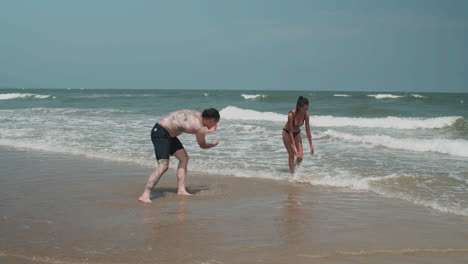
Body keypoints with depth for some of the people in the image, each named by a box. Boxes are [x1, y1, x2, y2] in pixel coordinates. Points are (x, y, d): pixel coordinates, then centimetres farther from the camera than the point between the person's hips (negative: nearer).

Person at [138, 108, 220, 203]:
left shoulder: (198, 115, 5)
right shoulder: (200, 128, -20)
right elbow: (202, 145, 0)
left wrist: (207, 130, 32)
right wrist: (214, 144, 18)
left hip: (169, 134, 11)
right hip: (160, 133, -11)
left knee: (184, 158, 11)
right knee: (163, 165, -21)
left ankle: (181, 190, 13)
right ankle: (145, 195, -25)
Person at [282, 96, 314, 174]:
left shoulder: (306, 114, -20)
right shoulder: (291, 114, -33)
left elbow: (308, 130, -11)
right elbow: (290, 132, -27)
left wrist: (311, 145, -8)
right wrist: (294, 146, -28)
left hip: (297, 133, 4)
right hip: (287, 133, -4)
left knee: (300, 157, -5)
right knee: (291, 154, -9)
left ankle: (296, 166, 26)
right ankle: (292, 173, 2)